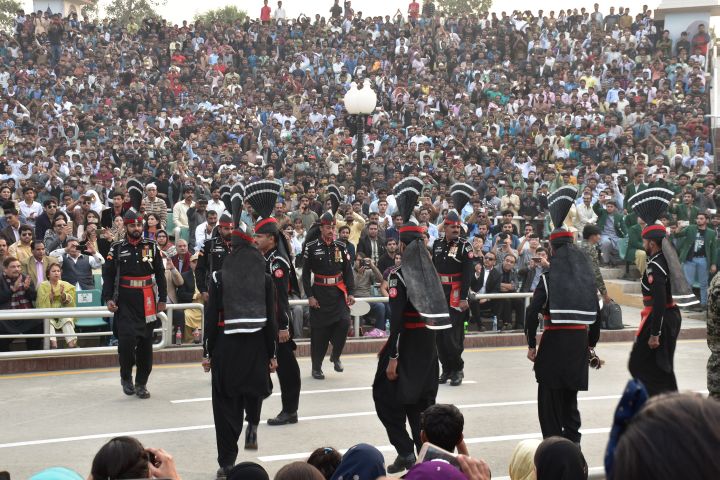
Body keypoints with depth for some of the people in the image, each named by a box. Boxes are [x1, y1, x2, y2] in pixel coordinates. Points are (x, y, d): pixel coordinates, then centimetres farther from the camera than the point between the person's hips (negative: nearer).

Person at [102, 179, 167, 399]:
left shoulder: (151, 247, 6)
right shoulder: (117, 249, 3)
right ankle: (126, 377, 9)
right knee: (126, 339, -13)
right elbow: (108, 274, 3)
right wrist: (108, 298, -6)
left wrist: (162, 298, 5)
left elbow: (160, 274, 8)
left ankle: (141, 383, 16)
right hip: (125, 301, -2)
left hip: (147, 301, 2)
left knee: (146, 343, 5)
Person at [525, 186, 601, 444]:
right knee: (570, 397, 17)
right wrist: (591, 344, 17)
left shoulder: (548, 279, -9)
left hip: (555, 341, -5)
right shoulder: (588, 278, 6)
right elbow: (597, 314, 9)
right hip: (580, 341, 5)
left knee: (550, 397, 4)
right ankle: (573, 443, 19)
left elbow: (532, 314, -15)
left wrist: (531, 345, -6)